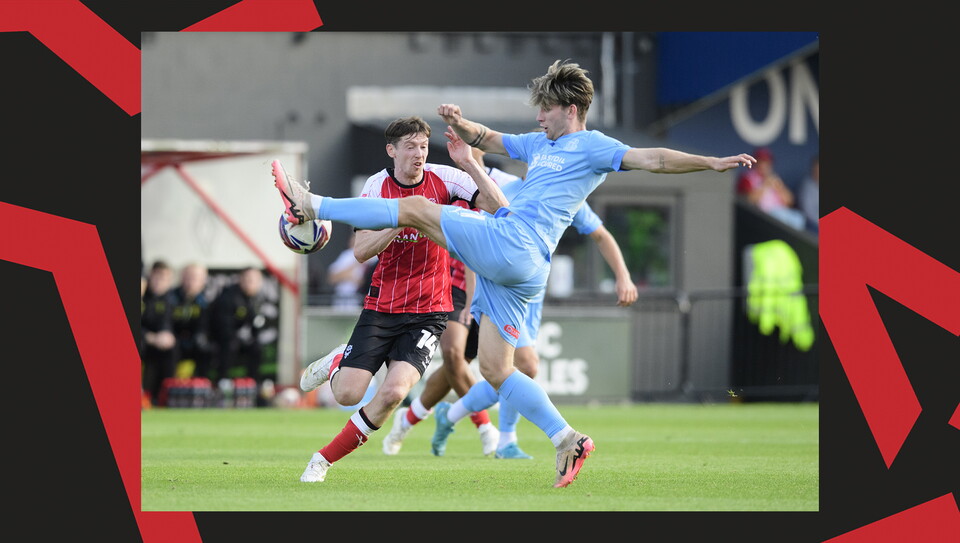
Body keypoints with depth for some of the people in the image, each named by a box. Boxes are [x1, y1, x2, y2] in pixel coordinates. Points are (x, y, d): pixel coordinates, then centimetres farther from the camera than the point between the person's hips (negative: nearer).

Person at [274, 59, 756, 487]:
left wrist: (712, 163, -19)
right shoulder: (539, 144, 27)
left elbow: (651, 159, -6)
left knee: (417, 209, -4)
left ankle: (312, 206, 4)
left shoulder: (591, 147, 2)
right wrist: (461, 125, 14)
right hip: (516, 270, 10)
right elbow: (487, 140, 36)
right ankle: (567, 441, 4)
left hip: (510, 243, -10)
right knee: (494, 369, 6)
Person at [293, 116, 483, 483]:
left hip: (428, 311, -1)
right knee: (347, 394, -10)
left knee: (394, 391, -21)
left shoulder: (443, 179, -5)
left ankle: (325, 459, -3)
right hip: (382, 305, 1)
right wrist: (400, 220, -27)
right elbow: (361, 251, -12)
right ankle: (335, 362, 30)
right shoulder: (377, 186, -5)